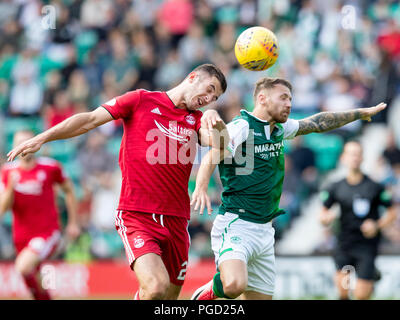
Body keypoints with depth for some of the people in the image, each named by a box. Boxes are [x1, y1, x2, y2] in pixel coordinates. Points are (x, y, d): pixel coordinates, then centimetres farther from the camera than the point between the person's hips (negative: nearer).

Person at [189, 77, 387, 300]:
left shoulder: (280, 129, 14)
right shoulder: (242, 127, -10)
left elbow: (318, 123, 29)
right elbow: (211, 158, -23)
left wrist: (363, 113, 35)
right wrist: (201, 188, -42)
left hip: (264, 230, 8)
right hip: (235, 223, -8)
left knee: (262, 296, 3)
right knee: (235, 285, -30)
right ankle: (208, 293, 3)